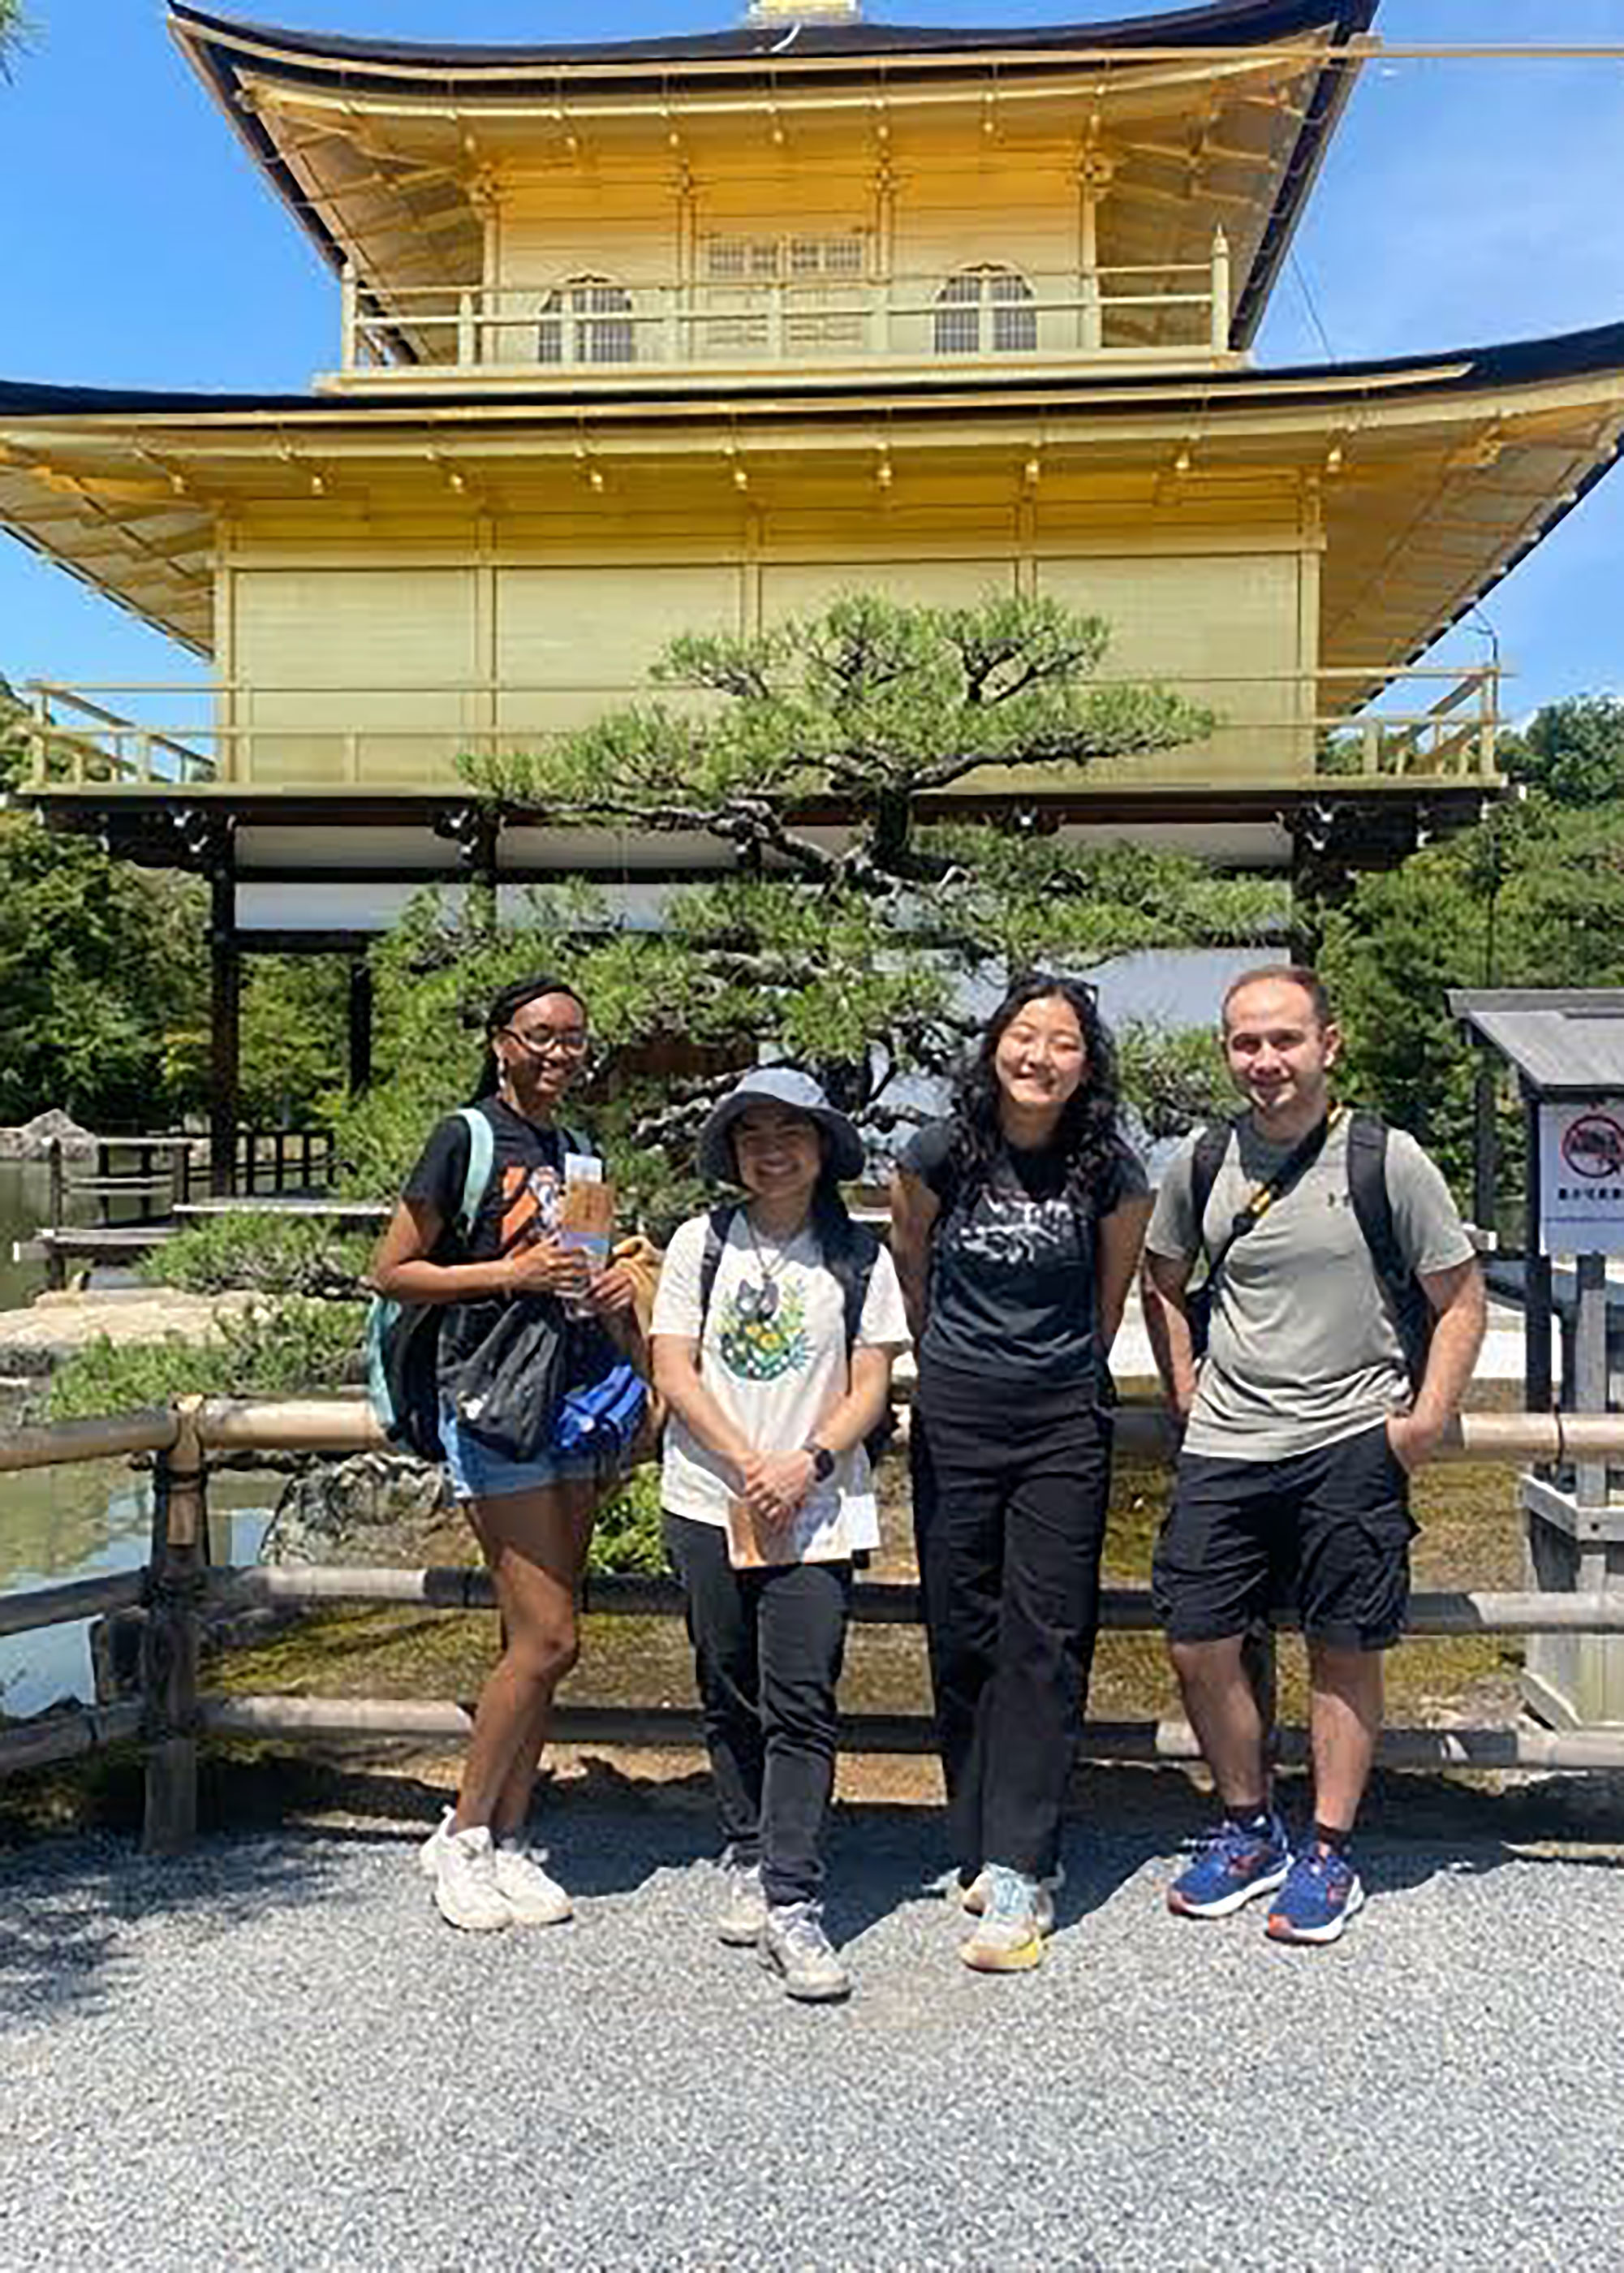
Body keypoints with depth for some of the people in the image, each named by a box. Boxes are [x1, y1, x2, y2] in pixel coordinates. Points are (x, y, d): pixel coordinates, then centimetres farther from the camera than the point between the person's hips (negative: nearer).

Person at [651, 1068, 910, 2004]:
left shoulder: (860, 1257, 3)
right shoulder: (701, 1244, 5)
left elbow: (871, 1385, 1)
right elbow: (675, 1374, 0)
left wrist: (809, 1463, -14)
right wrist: (749, 1465, -11)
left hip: (817, 1512, -1)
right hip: (710, 1502, 2)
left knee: (802, 1705, -6)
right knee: (732, 1697, 11)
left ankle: (793, 1902, -2)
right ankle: (748, 1863, 27)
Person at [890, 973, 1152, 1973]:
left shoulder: (1111, 1172, -5)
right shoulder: (940, 1156, -4)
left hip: (1064, 1424, -1)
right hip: (955, 1420, 1)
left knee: (1045, 1643, -4)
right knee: (963, 1638, 7)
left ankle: (1017, 1876, 0)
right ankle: (989, 1845, 22)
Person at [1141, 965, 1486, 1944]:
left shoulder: (1389, 1161, -7)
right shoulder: (1202, 1163, 3)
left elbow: (1462, 1301, 1)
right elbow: (1163, 1283, 18)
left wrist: (1425, 1424, -6)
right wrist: (1188, 1398, 9)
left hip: (1350, 1445, -3)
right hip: (1224, 1449, 3)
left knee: (1346, 1650, 5)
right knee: (1199, 1643, 4)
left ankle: (1329, 1854, 23)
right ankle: (1250, 1830, 26)